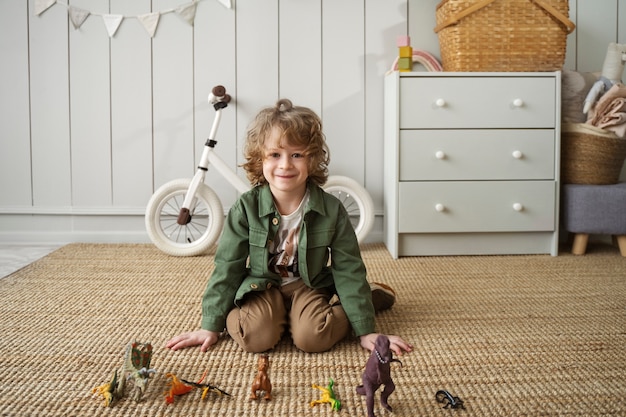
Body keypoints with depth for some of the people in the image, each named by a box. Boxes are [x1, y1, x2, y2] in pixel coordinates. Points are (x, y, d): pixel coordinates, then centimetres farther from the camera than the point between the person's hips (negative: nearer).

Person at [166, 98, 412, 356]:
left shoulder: (331, 210, -12)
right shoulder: (246, 208, -12)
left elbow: (348, 270, -8)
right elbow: (227, 268, -5)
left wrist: (366, 331, -9)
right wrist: (211, 326, -5)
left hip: (310, 286, 1)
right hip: (261, 288, -1)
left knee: (312, 337, -26)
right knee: (255, 335, -29)